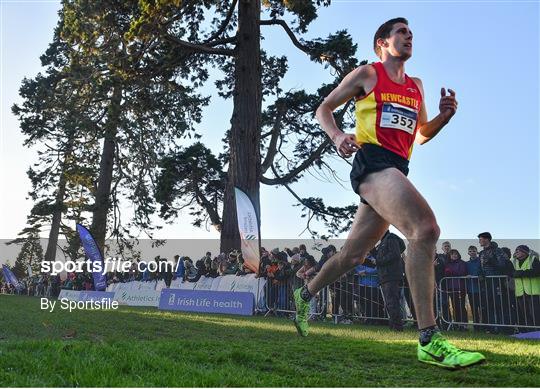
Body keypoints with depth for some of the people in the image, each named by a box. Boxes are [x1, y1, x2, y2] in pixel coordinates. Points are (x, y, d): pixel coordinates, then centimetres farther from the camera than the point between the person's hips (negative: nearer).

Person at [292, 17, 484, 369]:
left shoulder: (416, 85, 25)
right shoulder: (367, 74, 8)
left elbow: (421, 135, 28)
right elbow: (324, 109, 10)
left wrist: (443, 116, 8)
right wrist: (337, 135, -11)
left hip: (397, 171, 7)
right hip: (372, 161, -7)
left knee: (353, 254, 12)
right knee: (426, 228, -28)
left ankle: (305, 295, 35)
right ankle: (429, 340, -27)